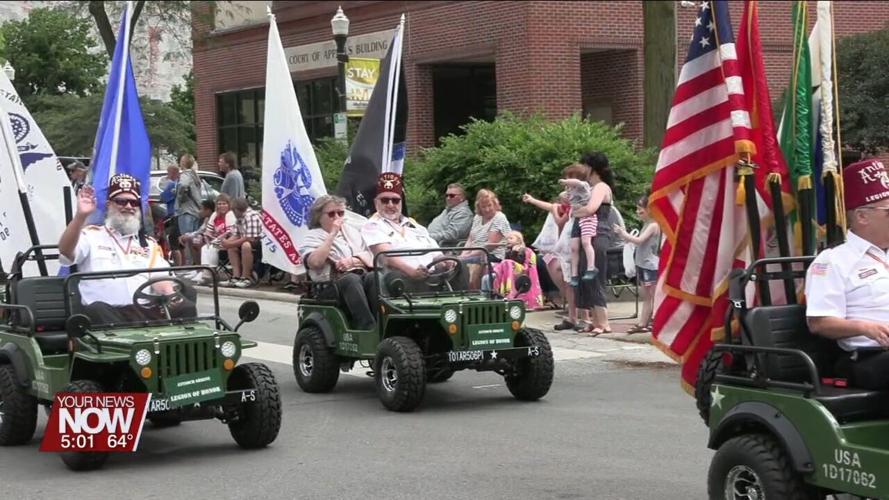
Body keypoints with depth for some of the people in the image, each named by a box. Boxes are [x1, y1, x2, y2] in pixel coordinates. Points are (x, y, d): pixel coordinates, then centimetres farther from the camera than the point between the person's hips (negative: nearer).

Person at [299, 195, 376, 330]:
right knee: (352, 279, -36)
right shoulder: (312, 237, 9)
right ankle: (368, 329, -47)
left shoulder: (350, 232, 25)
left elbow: (370, 259, 14)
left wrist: (353, 261, -8)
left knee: (374, 277, -29)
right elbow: (314, 263, -13)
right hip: (329, 287, -4)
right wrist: (332, 234, -10)